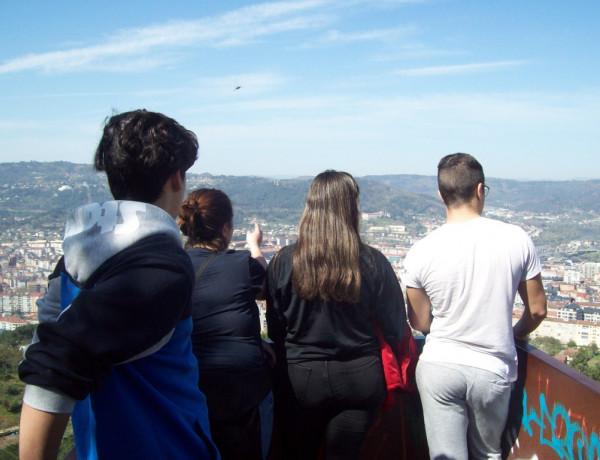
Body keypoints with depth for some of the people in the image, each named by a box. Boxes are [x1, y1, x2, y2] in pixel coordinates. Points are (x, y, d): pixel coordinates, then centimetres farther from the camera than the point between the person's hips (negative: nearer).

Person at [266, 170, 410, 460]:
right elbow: (396, 331, -5)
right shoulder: (373, 262, -13)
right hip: (360, 379, 0)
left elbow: (275, 330, -2)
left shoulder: (283, 262, -12)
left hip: (299, 379, 0)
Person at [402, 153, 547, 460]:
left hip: (439, 366, -1)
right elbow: (537, 310, 2)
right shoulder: (517, 240, -8)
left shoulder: (421, 253, -9)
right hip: (494, 369, 1)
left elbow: (419, 323, 2)